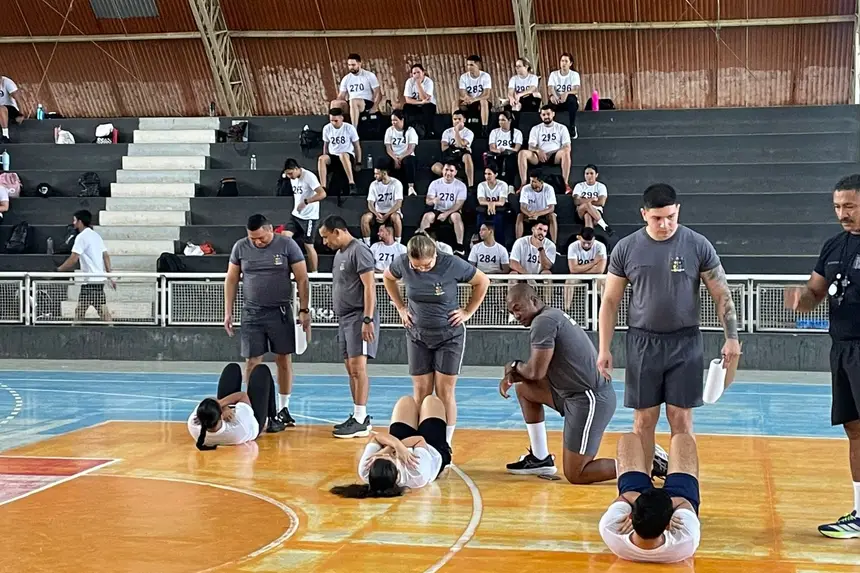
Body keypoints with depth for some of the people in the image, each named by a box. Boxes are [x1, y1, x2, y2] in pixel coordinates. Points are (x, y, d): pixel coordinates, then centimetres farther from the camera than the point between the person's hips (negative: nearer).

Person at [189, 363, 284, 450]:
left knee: (233, 368, 18)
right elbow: (243, 395, -32)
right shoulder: (238, 426, -51)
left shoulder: (193, 427, -43)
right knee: (262, 370, 16)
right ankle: (271, 422, 41)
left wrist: (223, 407, -38)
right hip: (252, 421, -3)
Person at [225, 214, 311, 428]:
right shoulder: (240, 247, 1)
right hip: (252, 313, 1)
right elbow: (231, 280, 9)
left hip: (281, 312, -1)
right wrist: (228, 312, 5)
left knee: (283, 359, 4)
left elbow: (302, 279, -2)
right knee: (252, 361, -1)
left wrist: (304, 310, -6)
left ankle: (283, 408, 15)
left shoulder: (287, 245, -5)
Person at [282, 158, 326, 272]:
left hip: (309, 217, -7)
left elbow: (322, 194, -27)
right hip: (296, 215, 7)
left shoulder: (309, 177, -19)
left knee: (308, 245, -2)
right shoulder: (293, 178, 6)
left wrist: (305, 202, -29)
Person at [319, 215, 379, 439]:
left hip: (359, 318, -10)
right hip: (344, 318, 10)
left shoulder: (359, 251, -11)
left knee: (357, 366, -12)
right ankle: (357, 416, 14)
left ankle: (361, 421, -13)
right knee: (351, 368, 9)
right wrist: (341, 319, 18)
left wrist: (367, 319, -22)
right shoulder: (339, 253, 18)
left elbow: (369, 286, -17)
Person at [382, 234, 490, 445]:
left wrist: (468, 312, -4)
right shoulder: (402, 263, -12)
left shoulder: (452, 265, -19)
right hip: (417, 335, 3)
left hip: (449, 335, -3)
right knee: (421, 392, 3)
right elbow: (387, 278, 12)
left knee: (445, 392, -2)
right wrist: (401, 308, 7)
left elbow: (482, 281, -4)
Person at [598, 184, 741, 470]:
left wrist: (731, 338, -8)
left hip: (685, 343, -1)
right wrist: (604, 349, 1)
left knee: (681, 417, 2)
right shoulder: (626, 249, -1)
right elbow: (610, 300, 5)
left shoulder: (698, 245, -4)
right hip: (643, 343, 1)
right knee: (644, 419, 5)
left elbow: (721, 294, 0)